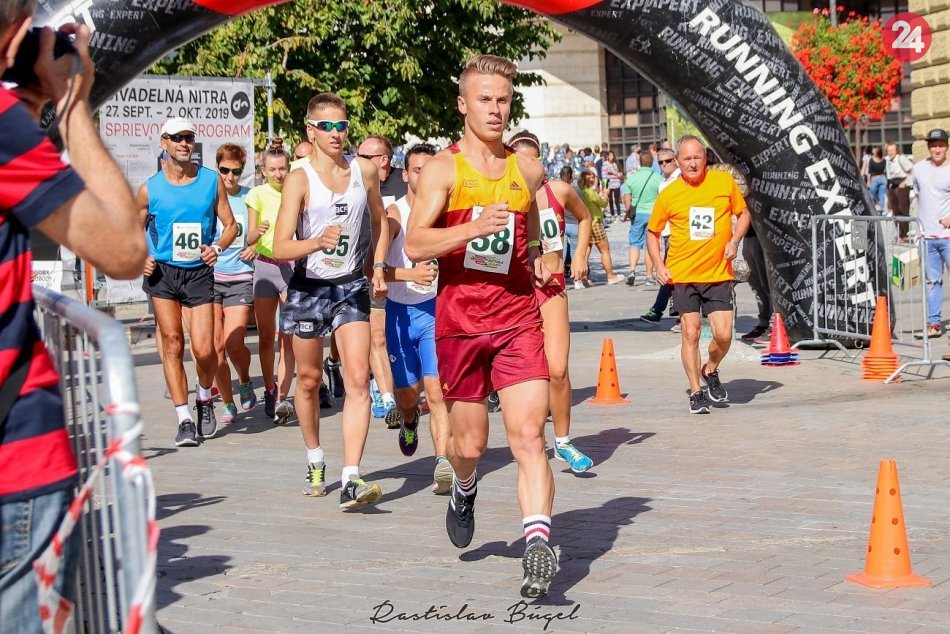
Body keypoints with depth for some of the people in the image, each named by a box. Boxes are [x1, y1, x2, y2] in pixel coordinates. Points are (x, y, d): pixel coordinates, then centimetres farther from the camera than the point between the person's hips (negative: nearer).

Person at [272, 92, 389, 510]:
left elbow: (379, 221, 20)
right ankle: (315, 463, 35)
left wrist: (378, 266, 9)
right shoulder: (299, 180, -11)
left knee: (358, 379, -14)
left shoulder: (365, 171, 0)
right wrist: (318, 242, -36)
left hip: (351, 286, 2)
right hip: (308, 287, -1)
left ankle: (351, 480, -20)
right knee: (309, 380, 13)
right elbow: (280, 248, -18)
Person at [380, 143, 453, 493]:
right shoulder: (394, 214, -10)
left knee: (436, 390, -15)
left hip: (436, 309, 0)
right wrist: (410, 274, -32)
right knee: (407, 393, 14)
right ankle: (409, 422, 50)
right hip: (400, 311, 0)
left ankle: (443, 464, -18)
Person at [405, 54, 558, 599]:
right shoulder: (443, 169, -3)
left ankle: (538, 547, -22)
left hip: (519, 320, 2)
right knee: (470, 443, 11)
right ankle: (465, 490, 45)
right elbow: (415, 245, -13)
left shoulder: (528, 169, 10)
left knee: (530, 436, -14)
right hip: (460, 323, -1)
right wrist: (474, 228, -27)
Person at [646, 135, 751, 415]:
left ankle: (710, 371, 25)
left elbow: (743, 213, 13)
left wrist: (734, 241, -5)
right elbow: (652, 232, 10)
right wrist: (659, 265, -3)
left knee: (723, 334, -6)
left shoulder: (724, 181, -1)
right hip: (683, 276, 0)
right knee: (690, 333, -1)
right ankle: (696, 392, 13)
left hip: (719, 275, 1)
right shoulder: (668, 194, -2)